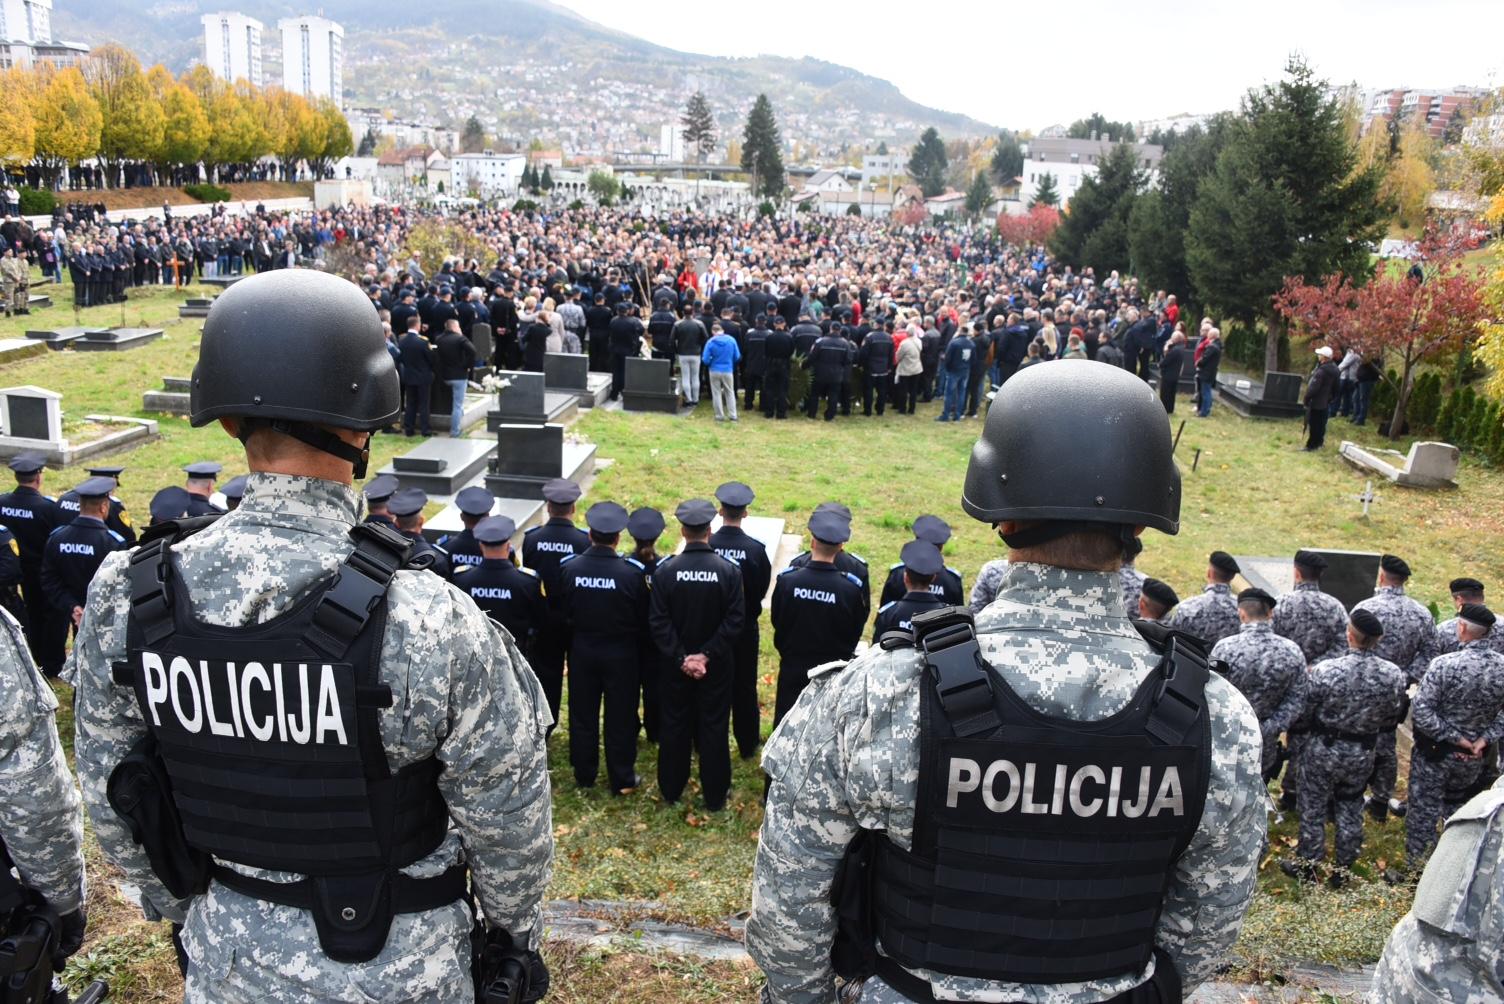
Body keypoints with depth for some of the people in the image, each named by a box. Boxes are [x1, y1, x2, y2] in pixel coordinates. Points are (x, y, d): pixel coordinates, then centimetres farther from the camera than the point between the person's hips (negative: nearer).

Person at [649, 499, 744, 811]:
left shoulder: (666, 570, -13)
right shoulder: (729, 571, -14)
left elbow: (659, 621, -13)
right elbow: (734, 621, -15)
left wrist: (680, 657, -9)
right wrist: (707, 655, -12)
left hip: (675, 663, 1)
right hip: (717, 666, -1)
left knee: (674, 724, 16)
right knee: (713, 726, 11)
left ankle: (671, 790, 30)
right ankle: (715, 796, 23)